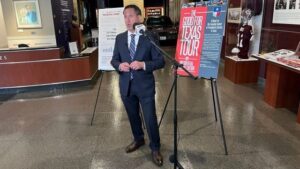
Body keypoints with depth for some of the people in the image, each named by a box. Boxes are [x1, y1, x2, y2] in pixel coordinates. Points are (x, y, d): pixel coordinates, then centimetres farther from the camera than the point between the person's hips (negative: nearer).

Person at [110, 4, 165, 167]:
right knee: (133, 116, 20)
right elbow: (114, 60, 9)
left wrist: (143, 64, -23)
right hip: (126, 85, 4)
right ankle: (138, 139, 45)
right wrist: (119, 65, -14)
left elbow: (160, 61, -8)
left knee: (150, 118, 2)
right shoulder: (119, 38, 5)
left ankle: (155, 148, 25)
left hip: (145, 85, -4)